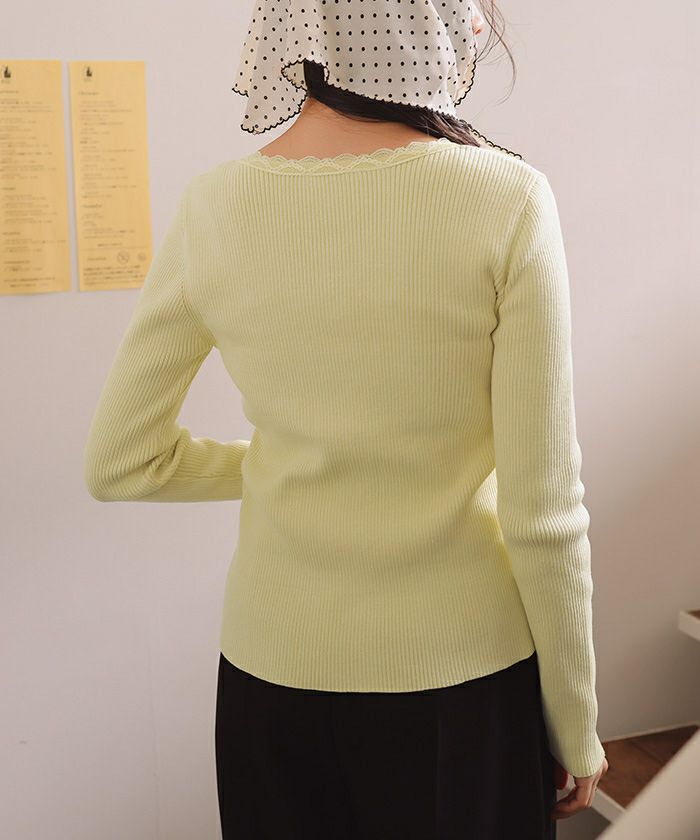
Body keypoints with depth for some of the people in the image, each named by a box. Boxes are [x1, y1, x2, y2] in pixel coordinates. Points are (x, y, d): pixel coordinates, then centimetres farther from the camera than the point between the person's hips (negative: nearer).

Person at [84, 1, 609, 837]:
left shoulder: (212, 206, -9)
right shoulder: (507, 199, -17)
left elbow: (118, 465, -1)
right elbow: (544, 512, -15)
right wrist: (577, 731, -2)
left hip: (273, 673, 3)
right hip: (462, 674, -2)